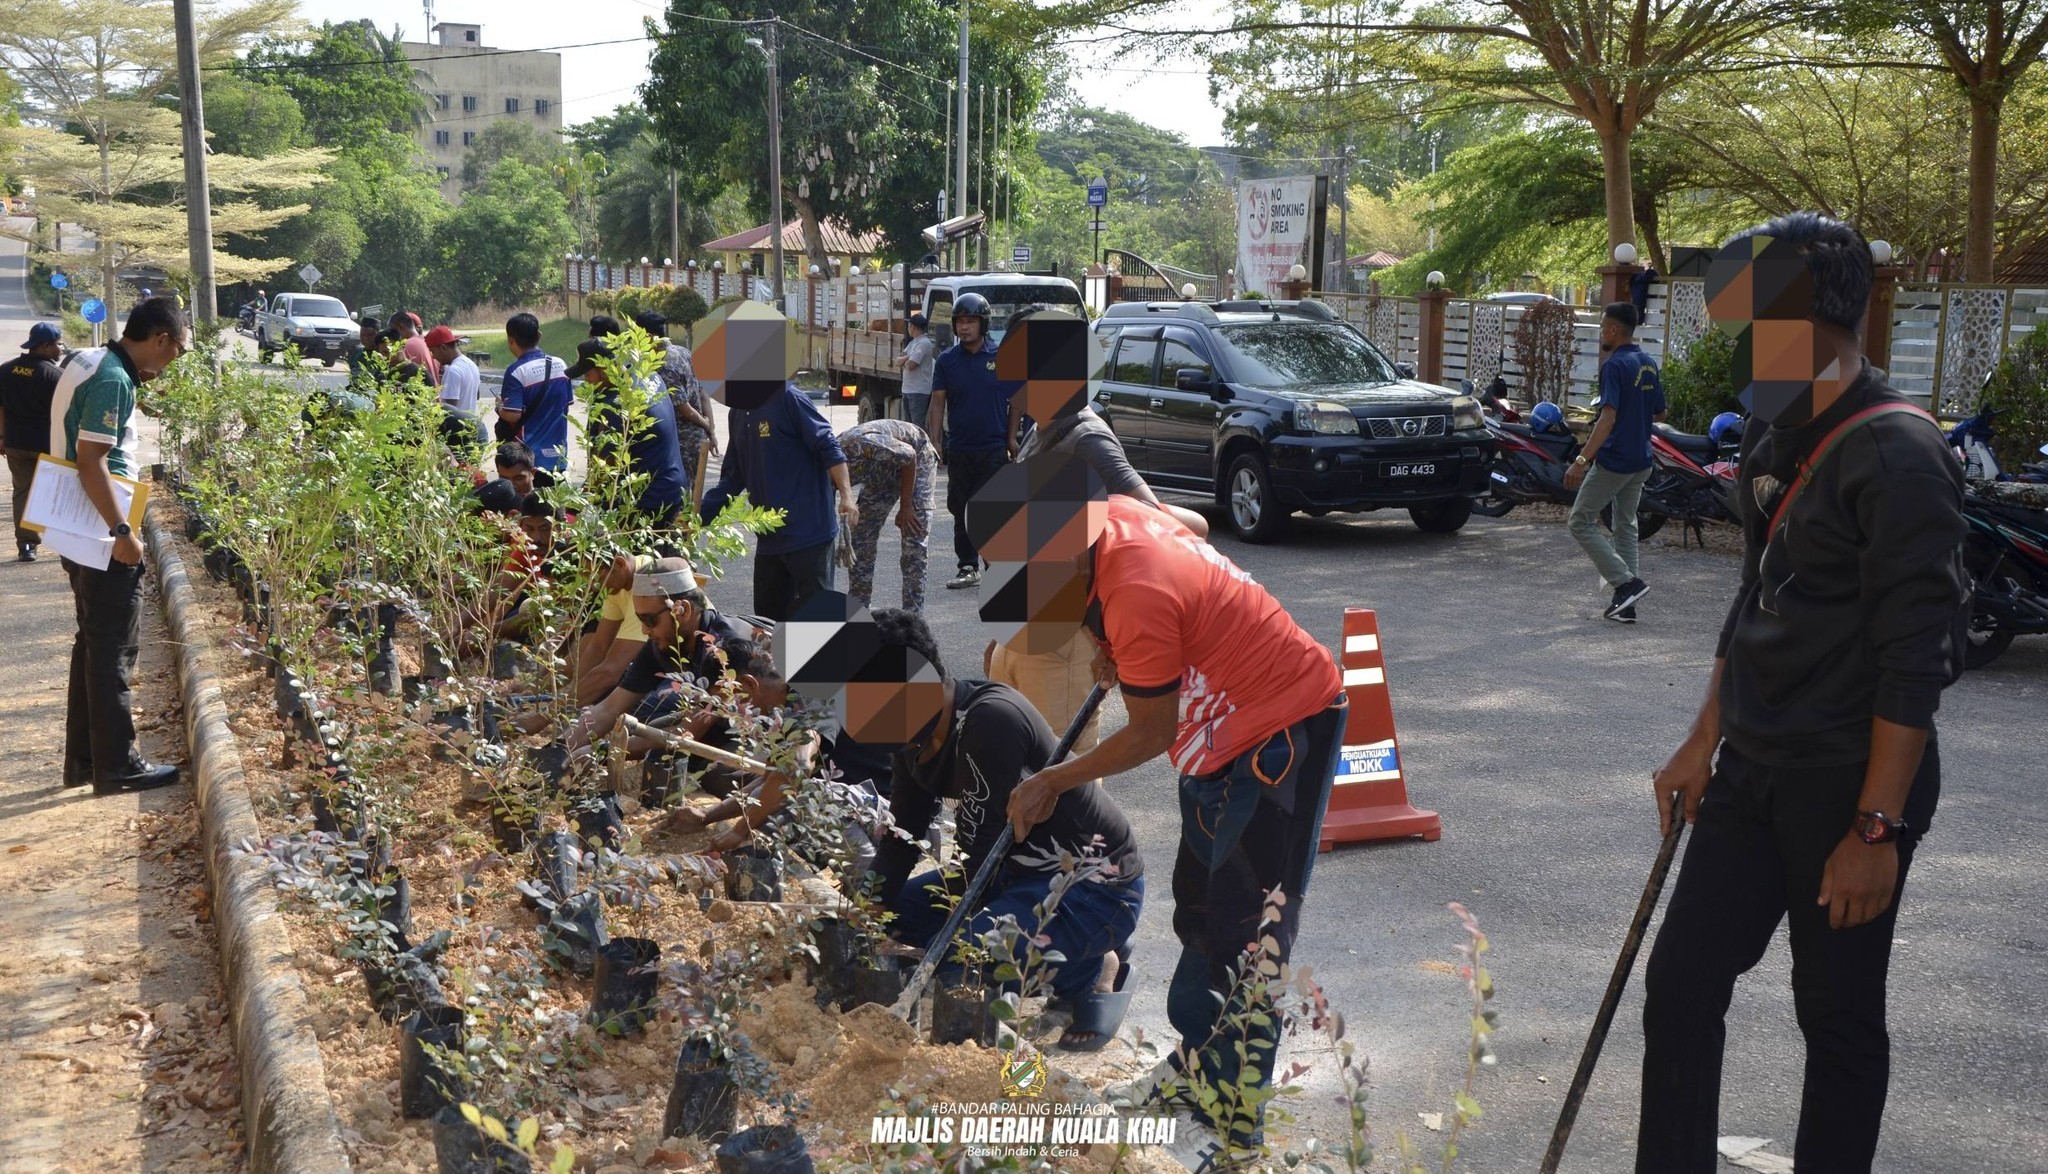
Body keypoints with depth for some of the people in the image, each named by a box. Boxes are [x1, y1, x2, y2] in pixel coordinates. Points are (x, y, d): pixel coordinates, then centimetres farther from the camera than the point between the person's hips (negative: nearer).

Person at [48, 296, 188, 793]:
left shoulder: (90, 361, 11)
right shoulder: (113, 381, -19)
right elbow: (91, 461, -24)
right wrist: (121, 531, -23)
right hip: (103, 534, -10)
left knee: (94, 643, 16)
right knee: (115, 648, -2)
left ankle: (83, 760, 23)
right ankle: (117, 766, 5)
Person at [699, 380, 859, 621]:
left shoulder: (787, 398, -10)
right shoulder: (739, 413, 14)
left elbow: (828, 447, -14)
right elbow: (733, 477, 20)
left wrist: (846, 495, -24)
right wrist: (700, 514, 13)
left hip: (807, 531, -8)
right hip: (770, 536, 8)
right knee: (768, 614, 12)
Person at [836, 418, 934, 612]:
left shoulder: (862, 444, -39)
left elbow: (909, 455, -25)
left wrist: (905, 506, -20)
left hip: (917, 459, -6)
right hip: (881, 469, 6)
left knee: (914, 538, -14)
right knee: (861, 536, -1)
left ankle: (912, 613, -10)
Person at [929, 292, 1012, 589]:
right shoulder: (946, 360, 4)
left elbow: (1015, 400, 4)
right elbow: (938, 401, 4)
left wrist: (1012, 438, 0)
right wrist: (935, 441, -3)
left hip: (993, 448, -3)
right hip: (958, 449, 3)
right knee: (960, 510, 8)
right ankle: (968, 567, 17)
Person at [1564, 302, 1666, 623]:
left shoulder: (1615, 365, -16)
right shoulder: (1649, 364, 9)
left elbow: (1608, 418, -26)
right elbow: (1659, 414, 17)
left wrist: (1582, 460, -28)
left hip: (1613, 461, -8)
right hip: (1641, 462, 8)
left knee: (1581, 523, 3)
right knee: (1626, 527, 15)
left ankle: (1626, 582, -6)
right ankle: (1626, 603, 12)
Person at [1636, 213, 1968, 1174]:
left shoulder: (1896, 455, -18)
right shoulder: (1776, 440, 9)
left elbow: (1918, 660, -20)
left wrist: (1876, 826, -20)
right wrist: (1703, 743, 16)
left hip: (1846, 788, -8)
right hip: (1753, 774, 8)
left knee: (1839, 1019, 7)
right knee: (1681, 985, 8)